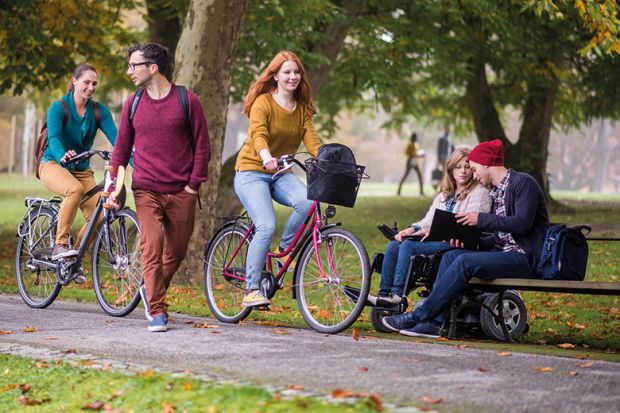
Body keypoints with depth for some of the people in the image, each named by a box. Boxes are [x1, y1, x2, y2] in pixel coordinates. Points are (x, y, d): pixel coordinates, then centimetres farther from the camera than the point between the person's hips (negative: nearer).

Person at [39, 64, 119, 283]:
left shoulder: (99, 111, -1)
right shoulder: (59, 107, -11)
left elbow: (116, 138, -13)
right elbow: (54, 136, -27)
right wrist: (62, 156, -50)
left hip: (82, 169, 4)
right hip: (53, 165, -4)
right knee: (75, 189, -38)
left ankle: (75, 260, 5)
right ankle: (60, 245, -28)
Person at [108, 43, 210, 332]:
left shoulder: (188, 101, 0)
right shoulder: (133, 104, 8)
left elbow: (202, 145, 2)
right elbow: (122, 147, 14)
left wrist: (194, 183, -4)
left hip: (181, 192, 0)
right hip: (146, 190, 1)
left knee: (177, 251, 9)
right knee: (151, 248, -12)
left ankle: (152, 290, 34)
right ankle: (156, 311, -8)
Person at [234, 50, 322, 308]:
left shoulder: (302, 108, 7)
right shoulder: (263, 103, -11)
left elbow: (312, 140, -6)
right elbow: (258, 134, -28)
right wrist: (266, 157, -49)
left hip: (280, 174, 5)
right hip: (252, 172, -5)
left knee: (307, 201, -27)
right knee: (267, 226, -23)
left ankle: (285, 249, -2)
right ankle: (251, 290, -12)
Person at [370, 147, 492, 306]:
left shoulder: (479, 193, 1)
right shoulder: (444, 195, 26)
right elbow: (428, 220, 19)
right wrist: (412, 229, -4)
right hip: (438, 239, 8)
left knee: (409, 245, -26)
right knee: (394, 245, -13)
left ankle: (397, 293, -27)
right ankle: (384, 293, -16)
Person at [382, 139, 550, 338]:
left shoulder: (523, 183, -7)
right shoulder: (497, 191, 21)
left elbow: (522, 223, -20)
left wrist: (481, 219, -17)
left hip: (524, 257, -9)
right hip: (504, 252, 9)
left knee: (465, 262, -24)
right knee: (451, 256, -6)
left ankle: (418, 316, -20)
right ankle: (433, 322, -14)